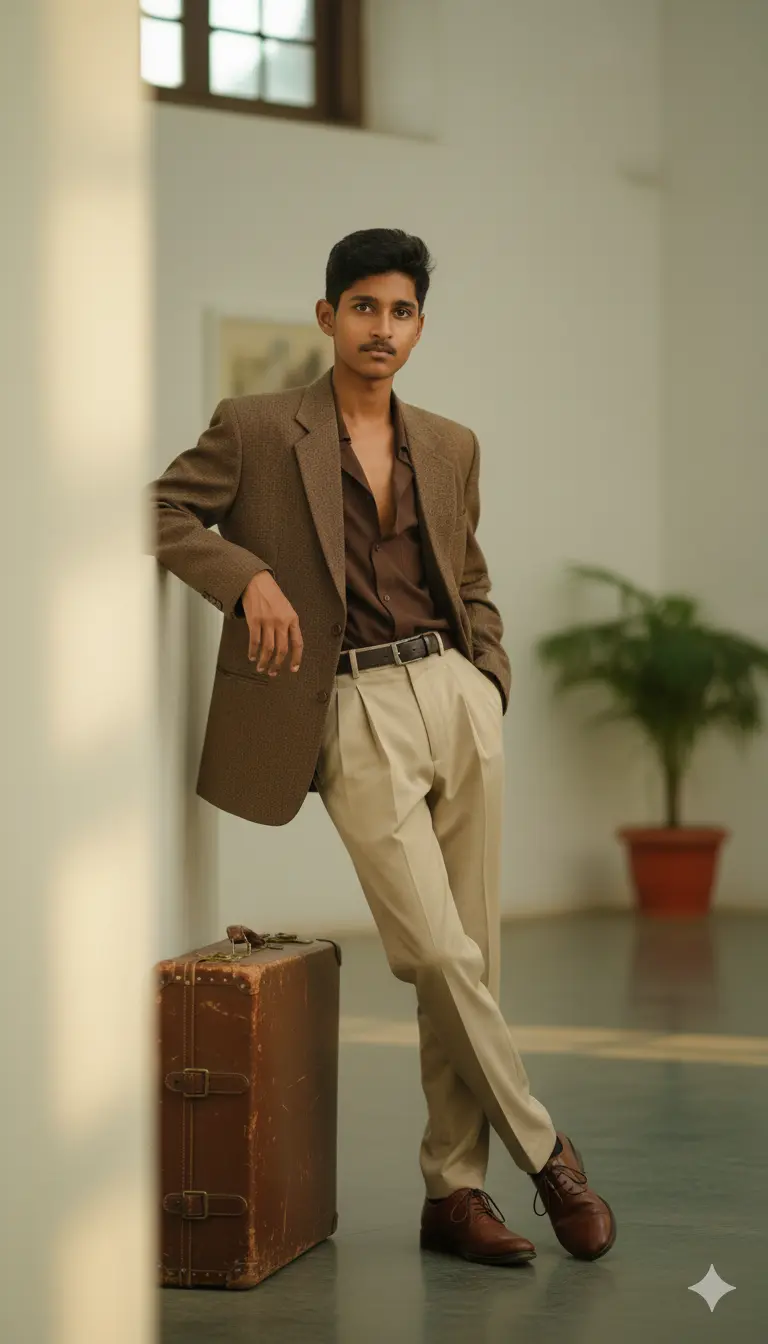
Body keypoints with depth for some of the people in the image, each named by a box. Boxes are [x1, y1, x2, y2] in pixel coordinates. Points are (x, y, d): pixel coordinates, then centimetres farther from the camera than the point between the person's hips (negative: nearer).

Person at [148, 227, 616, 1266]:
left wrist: (491, 681, 9)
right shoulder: (256, 429, 1)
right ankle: (545, 1153, 5)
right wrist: (248, 577, -12)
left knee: (471, 957, 4)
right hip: (353, 712, -5)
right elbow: (161, 512, 1)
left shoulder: (450, 448, 15)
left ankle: (455, 1190, 12)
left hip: (455, 691, 5)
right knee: (438, 951, -12)